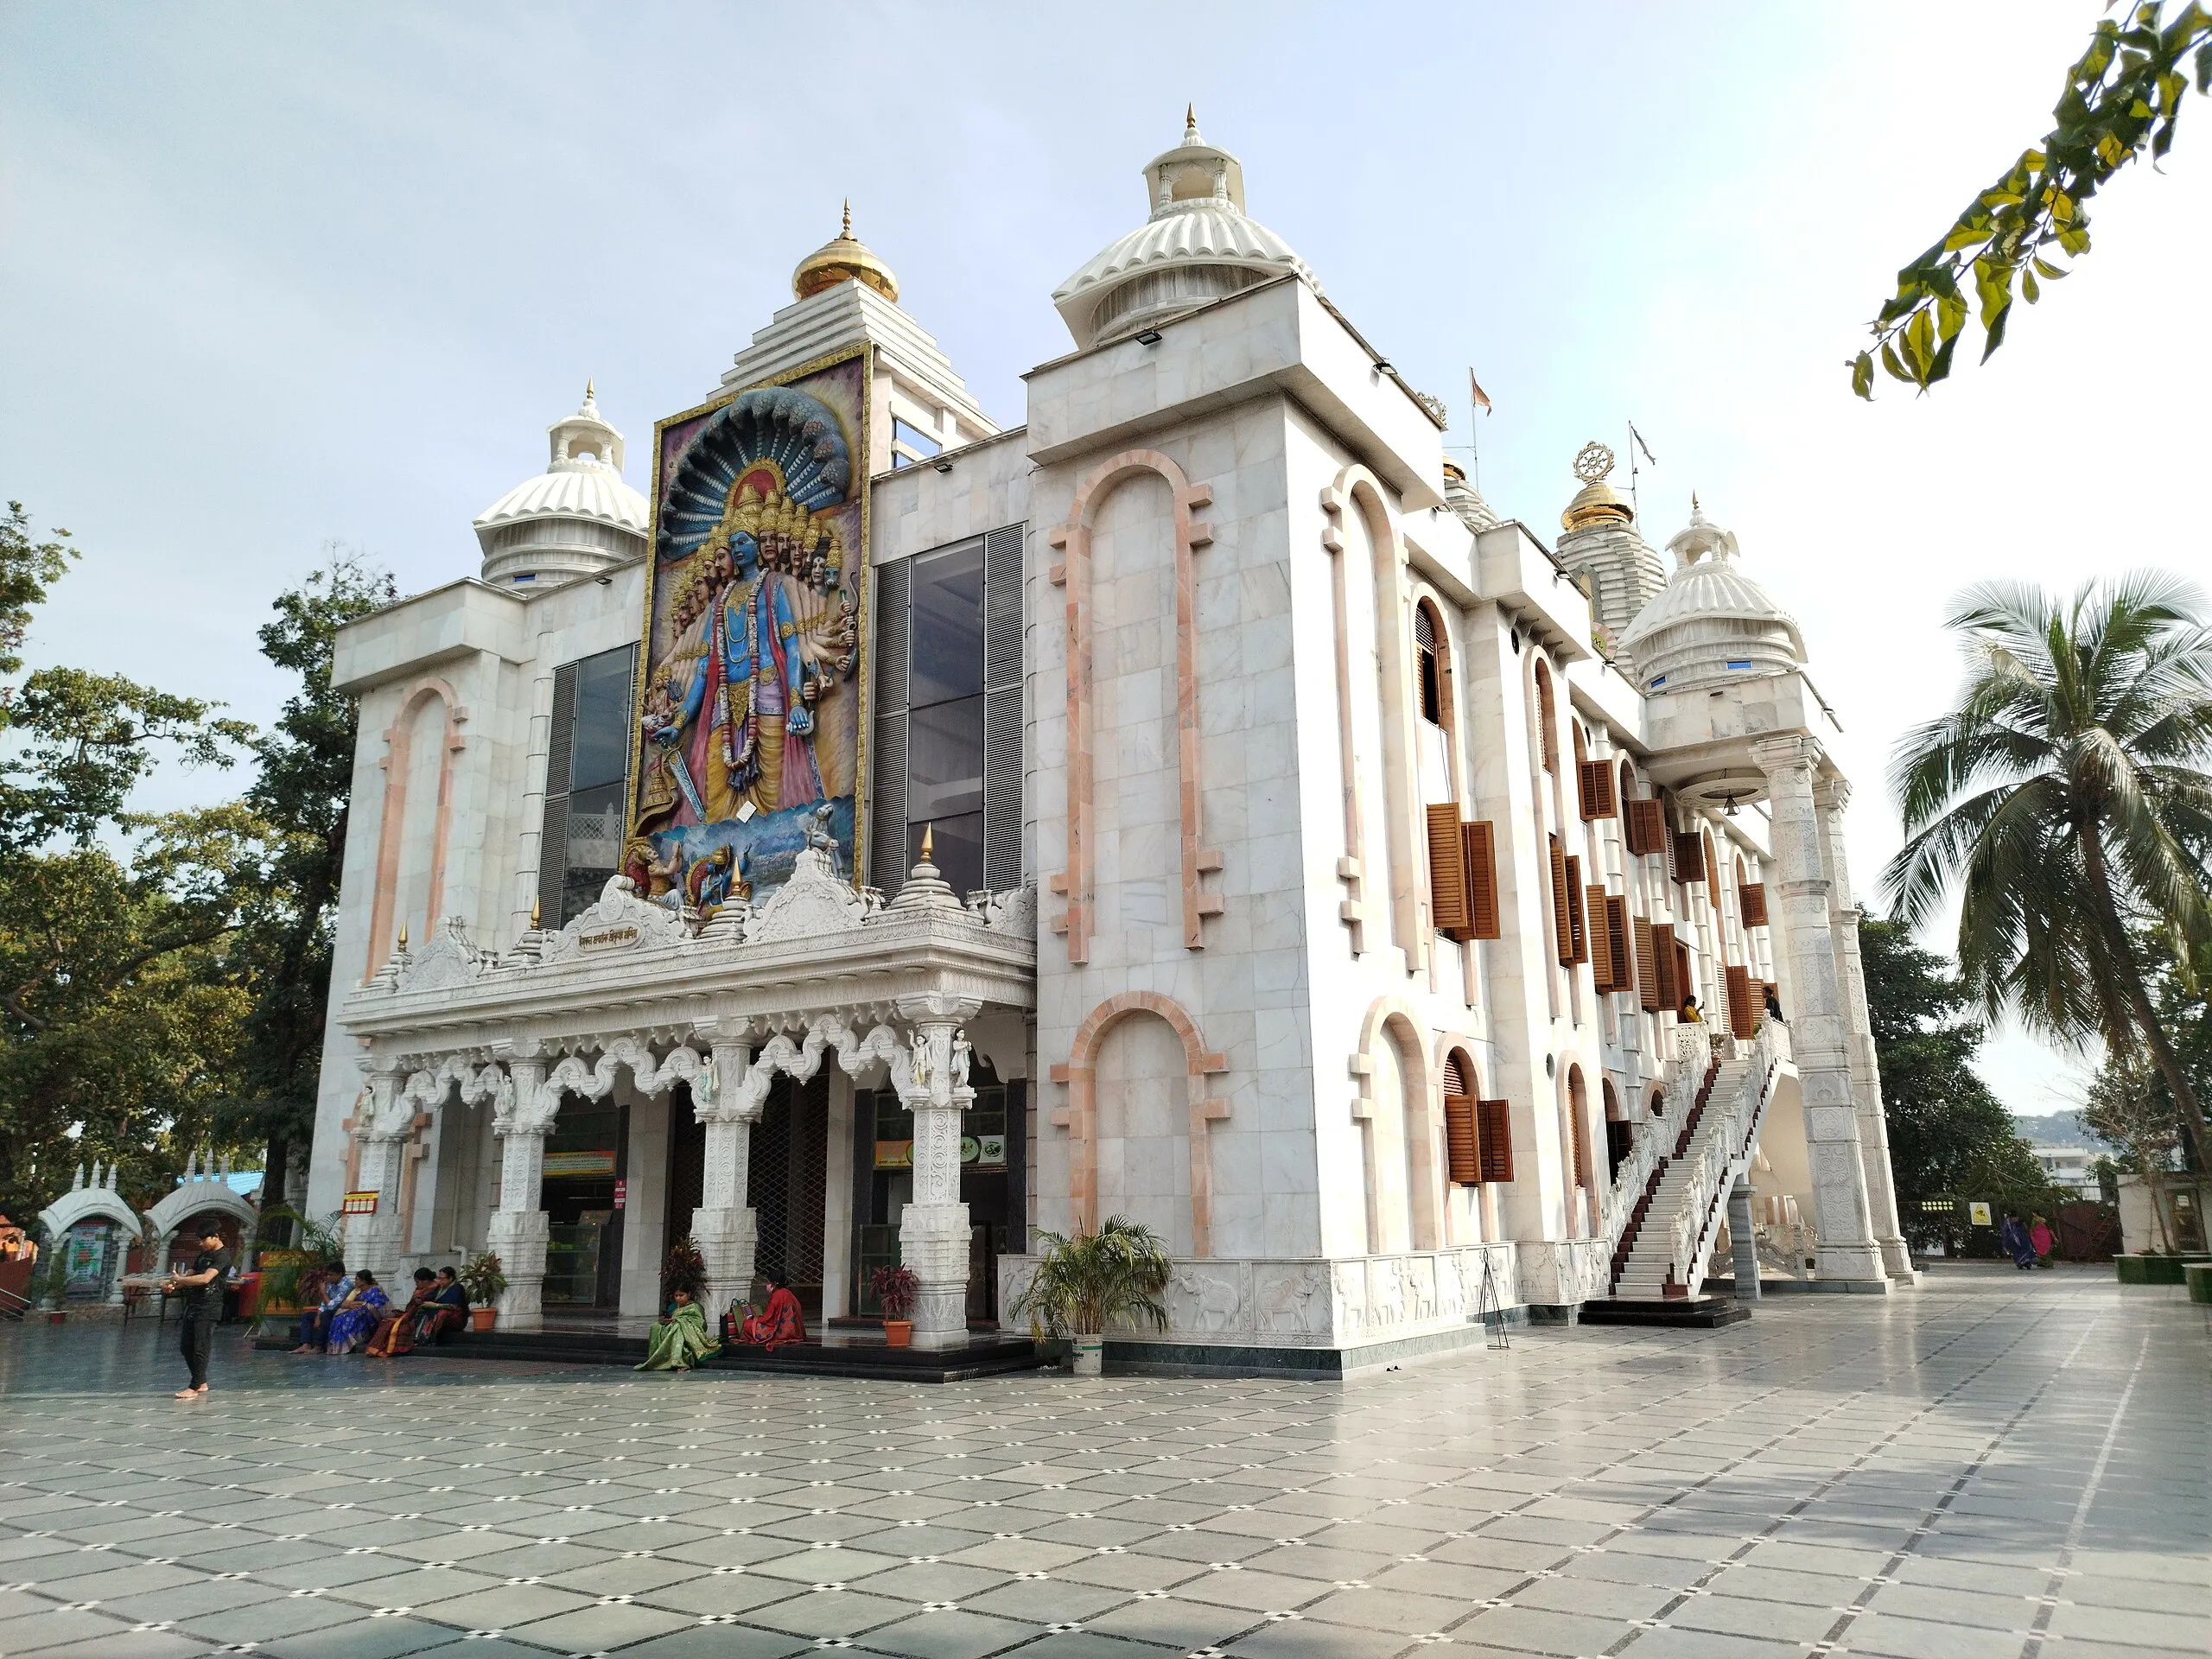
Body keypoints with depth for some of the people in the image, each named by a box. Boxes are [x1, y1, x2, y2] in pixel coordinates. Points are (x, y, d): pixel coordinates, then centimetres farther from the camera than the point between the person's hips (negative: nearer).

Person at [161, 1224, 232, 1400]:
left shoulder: (222, 1256, -12)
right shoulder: (203, 1254, 17)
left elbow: (205, 1278, -24)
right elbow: (190, 1274, 13)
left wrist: (179, 1280, -18)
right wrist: (173, 1284, -6)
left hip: (209, 1308, -9)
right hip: (193, 1304, 9)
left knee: (200, 1349, -6)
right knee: (186, 1347, 12)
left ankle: (195, 1388, 0)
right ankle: (201, 1383, 23)